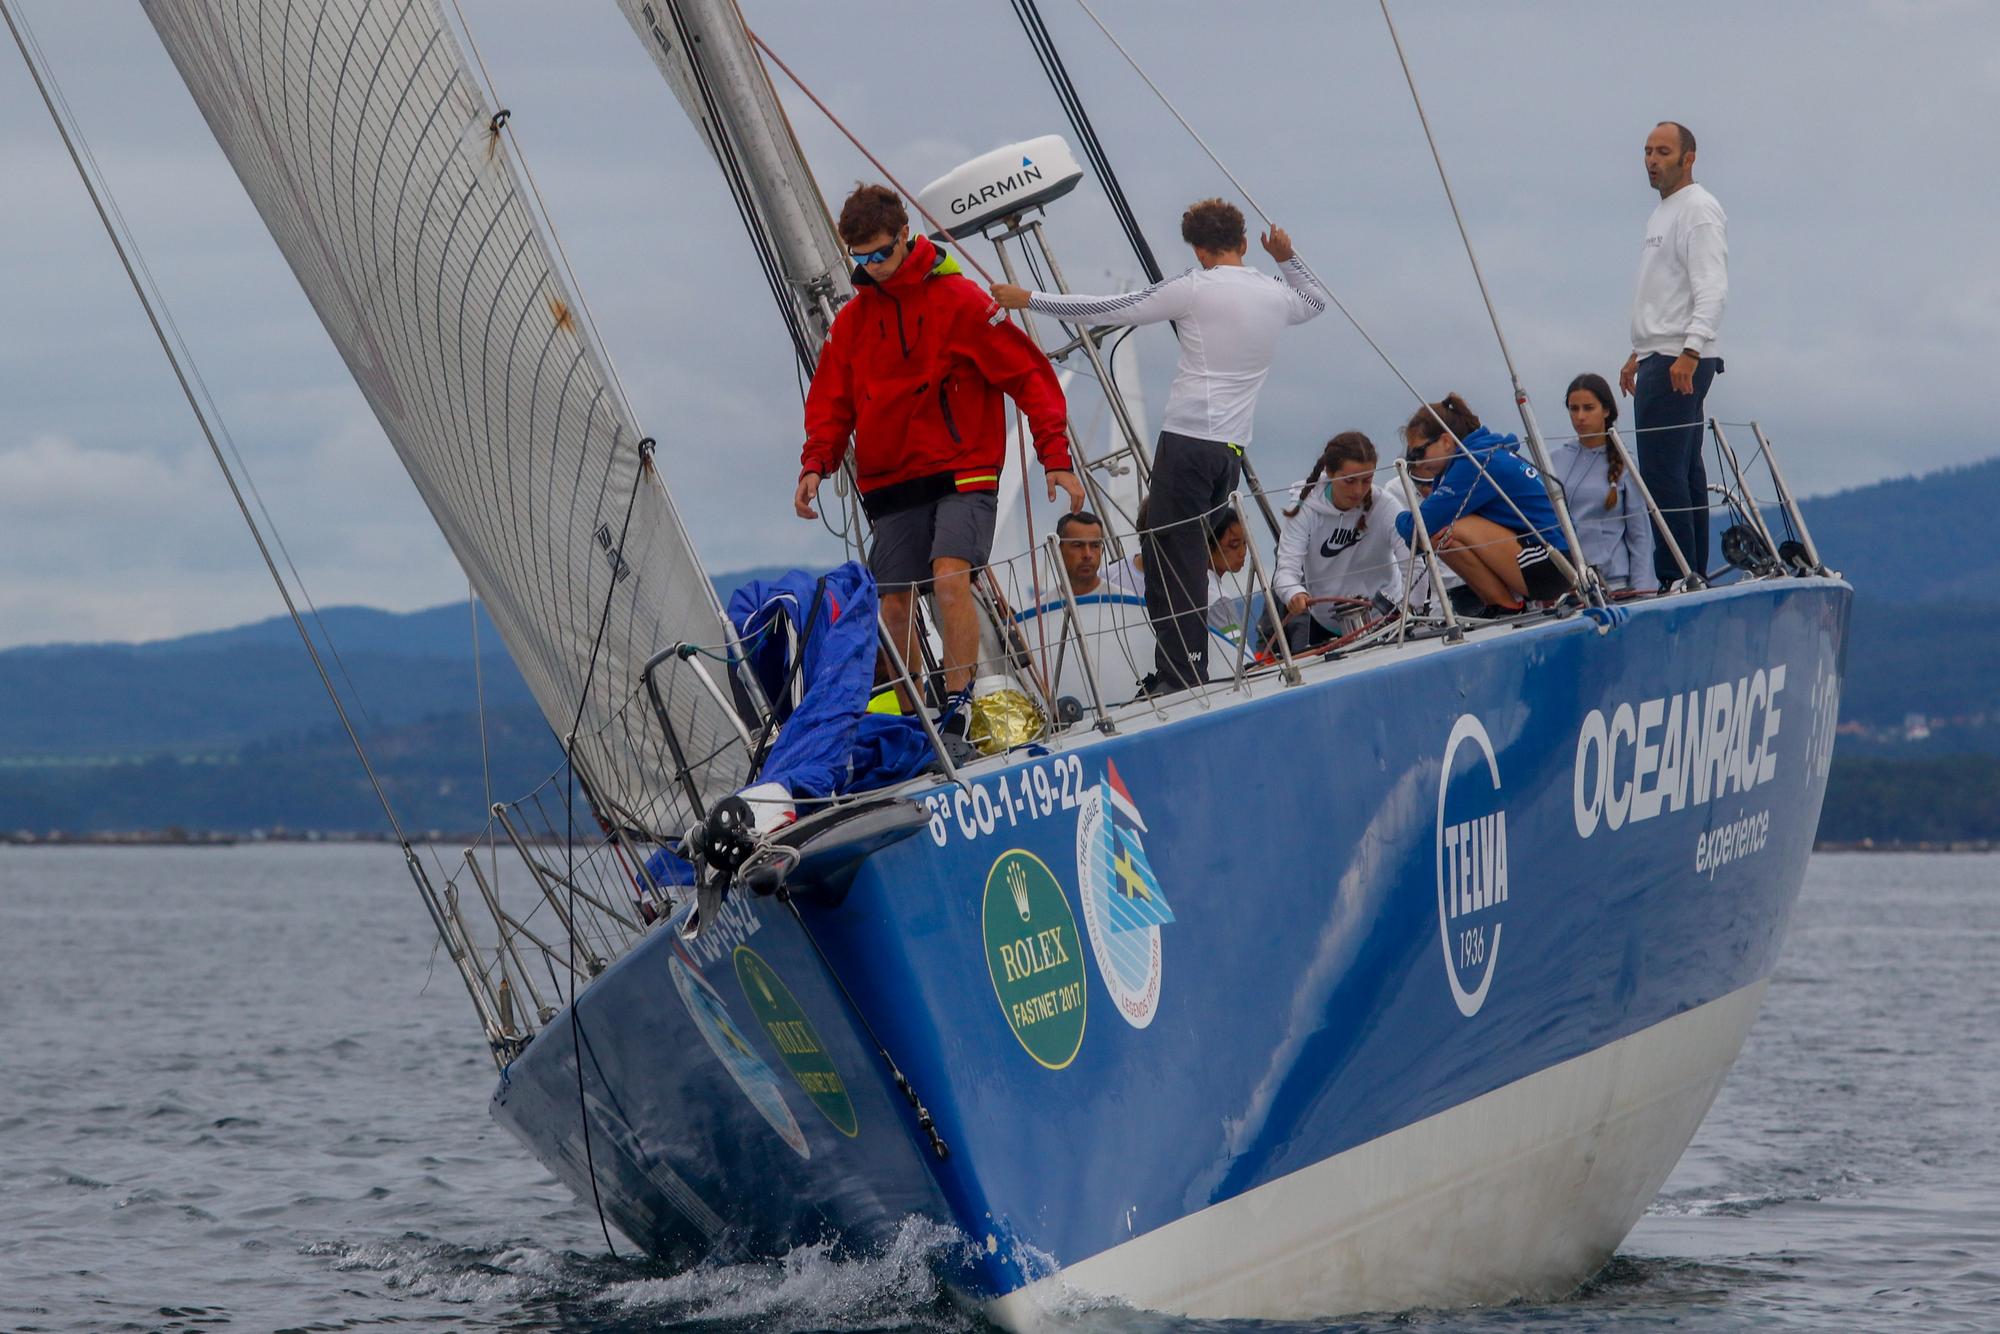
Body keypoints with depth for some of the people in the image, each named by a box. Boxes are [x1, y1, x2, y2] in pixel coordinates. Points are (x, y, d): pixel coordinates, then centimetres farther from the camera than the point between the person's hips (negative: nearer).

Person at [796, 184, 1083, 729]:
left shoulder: (959, 300, -4)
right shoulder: (852, 320, 9)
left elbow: (1030, 375, -4)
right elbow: (831, 400, 12)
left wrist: (1056, 458, -11)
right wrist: (815, 463, -7)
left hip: (961, 474, -4)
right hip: (890, 482, 4)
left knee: (950, 577, -23)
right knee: (894, 606, 2)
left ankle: (959, 703, -21)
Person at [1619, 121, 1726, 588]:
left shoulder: (1698, 210, -10)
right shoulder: (1662, 213, 22)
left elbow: (1711, 289, -20)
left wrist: (1690, 351, -29)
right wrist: (1639, 353, 27)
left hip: (1679, 363, -11)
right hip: (1660, 358, 11)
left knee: (1662, 472, -14)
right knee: (1685, 473, 9)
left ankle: (1675, 578, -15)